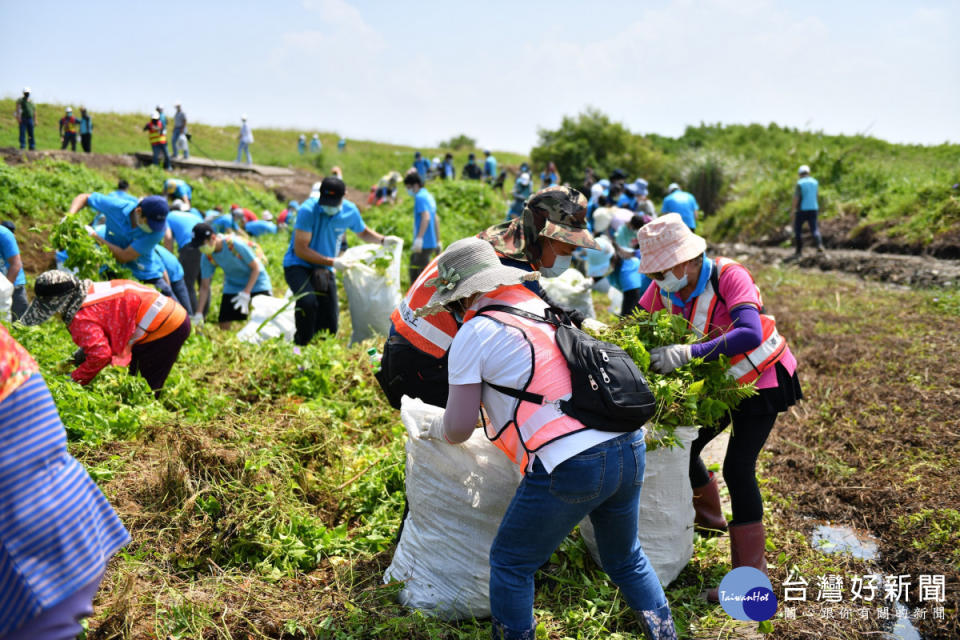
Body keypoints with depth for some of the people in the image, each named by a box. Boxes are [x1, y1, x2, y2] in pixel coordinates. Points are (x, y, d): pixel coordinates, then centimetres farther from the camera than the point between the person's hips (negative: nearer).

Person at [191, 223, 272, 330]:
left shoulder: (235, 244, -28)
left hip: (255, 282, -4)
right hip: (233, 285, 4)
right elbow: (204, 287, -6)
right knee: (224, 326, -5)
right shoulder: (207, 258, -12)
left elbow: (256, 267, -19)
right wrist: (198, 314, -11)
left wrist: (245, 294, -24)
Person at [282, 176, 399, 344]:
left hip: (325, 269, 5)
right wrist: (332, 262, -25)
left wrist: (383, 240, -4)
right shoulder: (308, 210, -22)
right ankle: (301, 344, -13)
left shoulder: (350, 211, -6)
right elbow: (300, 250, -21)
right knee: (308, 301, -35)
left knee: (329, 328, 1)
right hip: (298, 266, -4)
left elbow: (363, 232, 15)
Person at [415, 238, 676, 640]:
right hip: (630, 450, 8)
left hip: (570, 466, -7)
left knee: (510, 564, 13)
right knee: (626, 559, 27)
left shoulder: (473, 333, -2)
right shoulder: (542, 308, 19)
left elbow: (459, 429, 1)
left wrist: (435, 428, 22)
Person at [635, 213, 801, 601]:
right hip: (719, 382, 7)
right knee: (684, 447, 13)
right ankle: (709, 514, 43)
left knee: (738, 467, -14)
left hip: (761, 379, -7)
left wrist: (687, 353, -53)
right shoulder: (663, 288, -13)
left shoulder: (730, 277, -31)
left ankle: (750, 572, -4)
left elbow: (750, 334, -45)